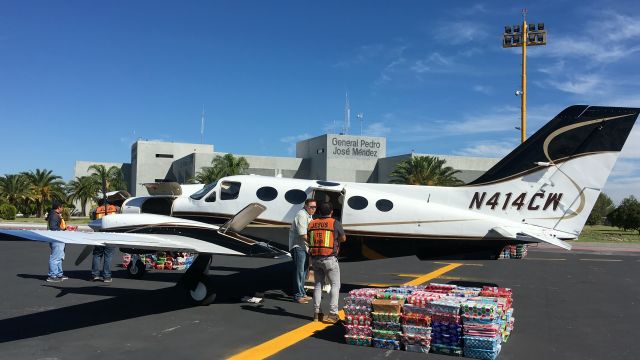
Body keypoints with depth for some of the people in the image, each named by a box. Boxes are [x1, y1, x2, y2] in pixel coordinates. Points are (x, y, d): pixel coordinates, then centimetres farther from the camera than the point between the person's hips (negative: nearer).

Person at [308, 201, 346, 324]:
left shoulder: (312, 223, 6)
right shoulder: (335, 223, -5)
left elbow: (309, 240, 13)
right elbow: (343, 238, 8)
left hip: (315, 258, 5)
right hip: (329, 258, -4)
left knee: (318, 285, 16)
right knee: (335, 285, 5)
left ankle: (316, 313, 17)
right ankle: (332, 314, -2)